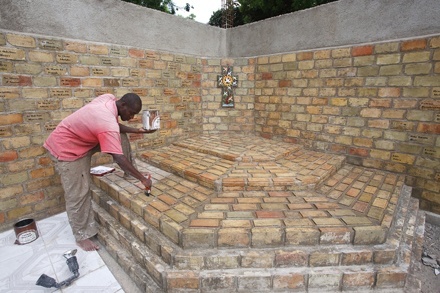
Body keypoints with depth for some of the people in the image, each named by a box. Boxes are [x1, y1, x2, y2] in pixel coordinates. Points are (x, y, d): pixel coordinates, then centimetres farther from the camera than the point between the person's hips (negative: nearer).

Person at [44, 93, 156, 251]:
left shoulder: (109, 98, -11)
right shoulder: (108, 125, -35)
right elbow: (119, 158, -35)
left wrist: (136, 130, -7)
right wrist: (143, 179, -28)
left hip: (80, 138, 9)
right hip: (66, 148, -9)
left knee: (121, 136, 1)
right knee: (78, 194, -3)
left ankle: (129, 172, 15)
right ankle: (82, 236, 15)